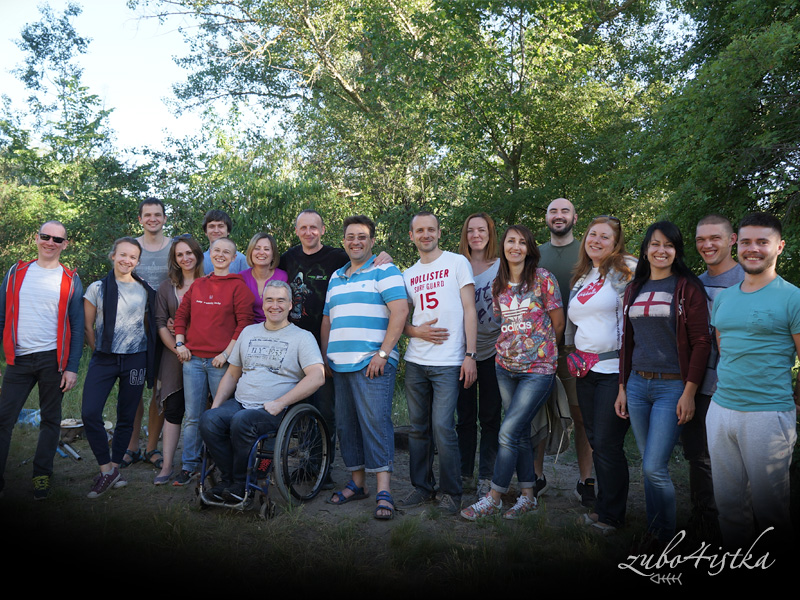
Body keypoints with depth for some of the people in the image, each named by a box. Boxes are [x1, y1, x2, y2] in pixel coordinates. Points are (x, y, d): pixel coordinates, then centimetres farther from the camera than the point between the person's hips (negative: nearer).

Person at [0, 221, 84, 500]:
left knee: (50, 420, 7)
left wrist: (72, 367, -5)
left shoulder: (70, 280, 3)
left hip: (53, 360, -1)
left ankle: (42, 476, 18)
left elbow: (77, 326, 2)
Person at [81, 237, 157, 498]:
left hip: (135, 359, 1)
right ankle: (107, 469, 3)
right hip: (104, 359, -1)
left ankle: (114, 467, 22)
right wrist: (99, 351, 7)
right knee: (89, 413, -12)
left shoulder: (145, 291, 6)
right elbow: (87, 326, 8)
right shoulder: (97, 288, 3)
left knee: (126, 417, 6)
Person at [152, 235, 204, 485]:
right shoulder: (166, 287, 10)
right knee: (173, 410, 0)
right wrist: (176, 348, -6)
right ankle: (167, 466, 5)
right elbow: (160, 323, 7)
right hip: (175, 356, 2)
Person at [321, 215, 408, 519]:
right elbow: (327, 320, 25)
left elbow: (400, 311, -12)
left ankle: (384, 491, -6)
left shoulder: (384, 271, -1)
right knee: (346, 425, 10)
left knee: (375, 423, -10)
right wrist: (325, 356, 16)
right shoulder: (336, 278, 21)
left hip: (372, 364, -7)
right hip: (340, 365, 7)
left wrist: (383, 353, -17)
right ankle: (357, 483, 22)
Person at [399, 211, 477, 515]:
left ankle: (451, 492, 8)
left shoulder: (457, 262, 3)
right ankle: (422, 486, 22)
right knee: (418, 428, 9)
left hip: (448, 363, -5)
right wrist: (416, 331, -5)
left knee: (443, 428, -8)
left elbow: (469, 310, -2)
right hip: (415, 361, 5)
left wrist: (470, 355, -9)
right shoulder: (408, 274, 16)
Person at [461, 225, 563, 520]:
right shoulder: (498, 285, 8)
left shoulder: (543, 279, -7)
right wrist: (512, 348, 8)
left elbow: (558, 323, -2)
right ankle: (528, 496, 23)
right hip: (506, 366, 5)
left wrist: (538, 349, 8)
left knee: (509, 432, -9)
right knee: (521, 433, 11)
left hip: (538, 368, -5)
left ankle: (494, 498, 4)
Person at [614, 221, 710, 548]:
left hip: (672, 387, -5)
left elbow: (701, 343, -8)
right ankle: (654, 527, 28)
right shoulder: (634, 289, 12)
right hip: (637, 385, 5)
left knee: (655, 468, -8)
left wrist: (689, 392, -14)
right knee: (647, 465, 12)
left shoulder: (688, 288, -4)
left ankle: (665, 532, 14)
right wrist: (622, 388, 13)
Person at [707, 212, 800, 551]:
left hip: (768, 414, -5)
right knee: (728, 500, 14)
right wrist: (727, 389, 14)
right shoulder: (723, 298, 11)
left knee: (768, 504, 6)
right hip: (720, 409, 6)